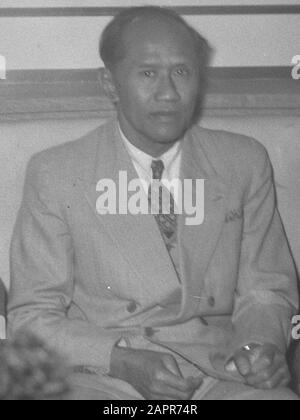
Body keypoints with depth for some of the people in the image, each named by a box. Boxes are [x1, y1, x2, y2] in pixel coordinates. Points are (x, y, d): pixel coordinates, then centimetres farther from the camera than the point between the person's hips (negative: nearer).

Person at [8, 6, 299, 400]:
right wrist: (123, 361, -15)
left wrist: (260, 343, -7)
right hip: (103, 375, -2)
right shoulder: (55, 174, 1)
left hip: (221, 370, 3)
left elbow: (266, 290, 16)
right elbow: (32, 316, 1)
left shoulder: (246, 163, 9)